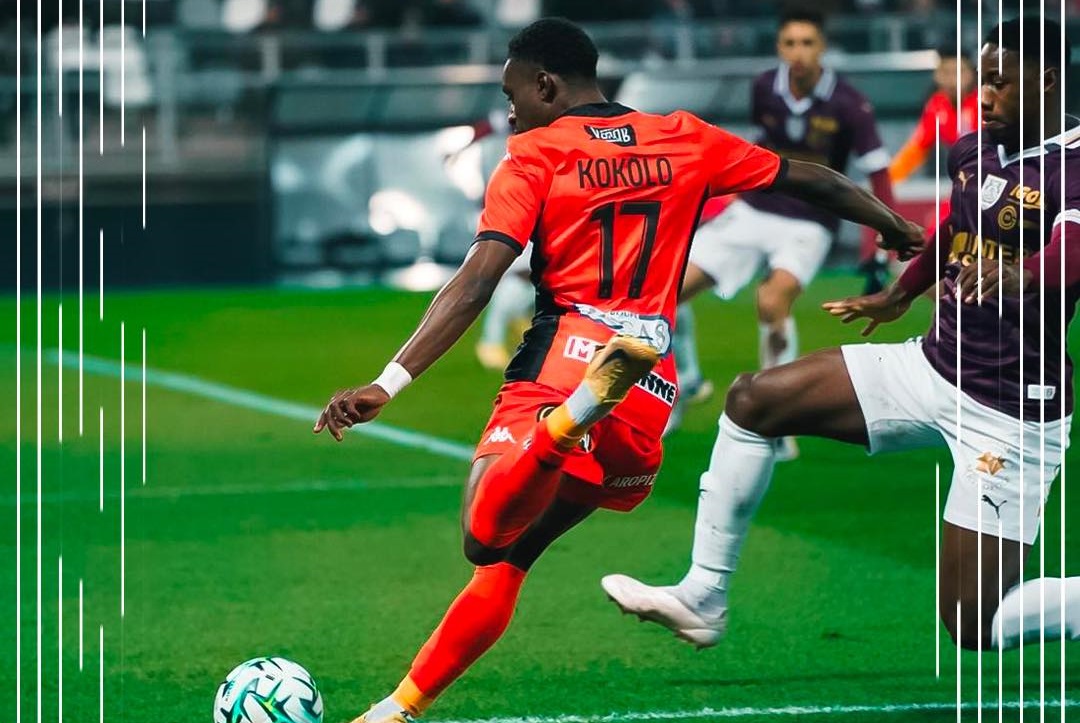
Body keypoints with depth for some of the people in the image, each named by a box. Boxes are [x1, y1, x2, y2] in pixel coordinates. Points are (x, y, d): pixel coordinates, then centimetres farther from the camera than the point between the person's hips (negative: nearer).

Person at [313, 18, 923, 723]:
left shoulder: (535, 154, 2)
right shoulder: (686, 140, 16)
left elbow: (476, 283, -11)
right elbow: (808, 179, 26)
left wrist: (389, 384, -16)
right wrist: (902, 230, 43)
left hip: (561, 361, -6)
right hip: (652, 396, 6)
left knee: (487, 537, -25)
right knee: (506, 559, 17)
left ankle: (575, 411, -49)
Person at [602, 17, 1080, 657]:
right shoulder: (972, 150, 4)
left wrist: (1020, 274, -62)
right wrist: (901, 295, 41)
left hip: (1013, 412, -8)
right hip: (934, 365, 8)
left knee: (974, 624, -10)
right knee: (753, 400, 3)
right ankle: (703, 598, 12)